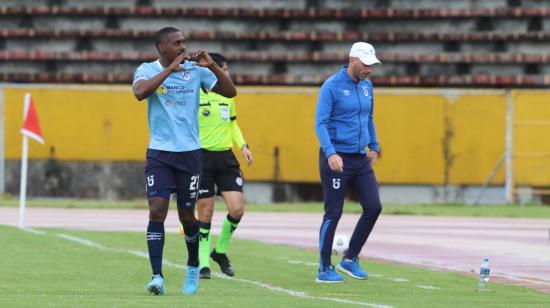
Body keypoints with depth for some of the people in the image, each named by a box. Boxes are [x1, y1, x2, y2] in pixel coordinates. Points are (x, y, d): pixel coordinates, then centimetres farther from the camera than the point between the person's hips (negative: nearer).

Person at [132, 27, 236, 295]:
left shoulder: (196, 70, 2)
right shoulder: (148, 70, -3)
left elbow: (230, 92, -2)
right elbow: (140, 92, -24)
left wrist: (212, 66, -16)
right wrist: (170, 69, -25)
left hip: (189, 152, 2)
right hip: (159, 153, -2)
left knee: (187, 216, 9)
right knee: (157, 211, -14)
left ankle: (193, 268, 33)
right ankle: (157, 277, -14)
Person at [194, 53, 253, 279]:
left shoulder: (227, 94, 11)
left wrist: (242, 145, 11)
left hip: (225, 157, 5)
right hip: (202, 157, -5)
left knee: (237, 208, -6)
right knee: (205, 212, -1)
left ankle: (220, 251, 17)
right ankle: (204, 263, 11)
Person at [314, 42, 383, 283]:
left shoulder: (367, 86, 11)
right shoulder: (332, 86, -10)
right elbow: (320, 123, -15)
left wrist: (374, 147, 23)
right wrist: (330, 153, -25)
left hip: (361, 159, 7)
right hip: (337, 159, -7)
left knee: (373, 208, -1)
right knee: (333, 214, -3)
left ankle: (350, 259, 14)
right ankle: (324, 270, 6)